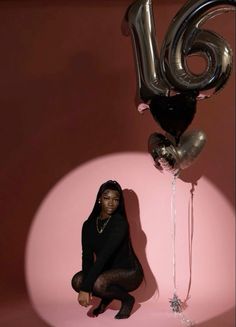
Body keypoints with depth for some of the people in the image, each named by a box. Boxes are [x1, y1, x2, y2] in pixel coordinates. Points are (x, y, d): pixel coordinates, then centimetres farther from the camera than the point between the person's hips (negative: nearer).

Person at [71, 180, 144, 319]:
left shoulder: (120, 223, -22)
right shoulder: (89, 225, -3)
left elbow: (104, 255, -30)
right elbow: (87, 256, -11)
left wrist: (86, 287, -36)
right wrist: (85, 285, -29)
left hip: (129, 272, -6)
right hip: (107, 271, 6)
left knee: (98, 283, -33)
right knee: (77, 280, -20)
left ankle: (127, 299, -3)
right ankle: (107, 297, 9)